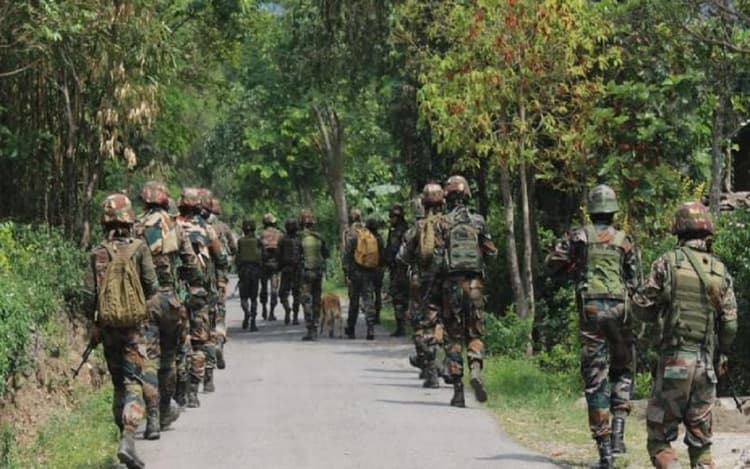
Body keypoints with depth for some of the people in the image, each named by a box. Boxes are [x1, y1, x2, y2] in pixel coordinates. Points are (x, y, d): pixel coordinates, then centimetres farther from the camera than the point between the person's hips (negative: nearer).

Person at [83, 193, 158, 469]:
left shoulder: (97, 254, 1)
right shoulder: (138, 249, -7)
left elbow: (90, 293, 1)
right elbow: (152, 286, -7)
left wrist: (94, 325, 12)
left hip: (107, 326, 4)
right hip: (134, 325, -3)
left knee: (119, 383, 17)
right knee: (135, 383, -6)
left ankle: (125, 434, 23)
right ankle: (128, 440, -21)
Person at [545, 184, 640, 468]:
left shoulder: (580, 237, 4)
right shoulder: (625, 241, 5)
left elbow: (552, 263, 7)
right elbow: (635, 282, 5)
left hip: (591, 309, -1)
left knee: (595, 379, 2)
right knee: (623, 371, 20)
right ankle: (618, 430, 0)